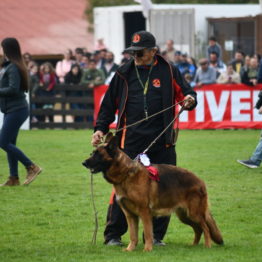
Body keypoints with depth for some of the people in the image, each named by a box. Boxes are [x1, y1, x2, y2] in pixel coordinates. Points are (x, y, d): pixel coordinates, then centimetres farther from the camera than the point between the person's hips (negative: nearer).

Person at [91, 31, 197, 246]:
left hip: (162, 141, 0)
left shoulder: (168, 71, 4)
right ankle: (113, 235, 4)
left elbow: (185, 92, 6)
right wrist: (101, 129, 4)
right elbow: (109, 103, 12)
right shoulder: (124, 73, 7)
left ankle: (155, 235, 15)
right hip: (131, 140, 0)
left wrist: (190, 100, -17)